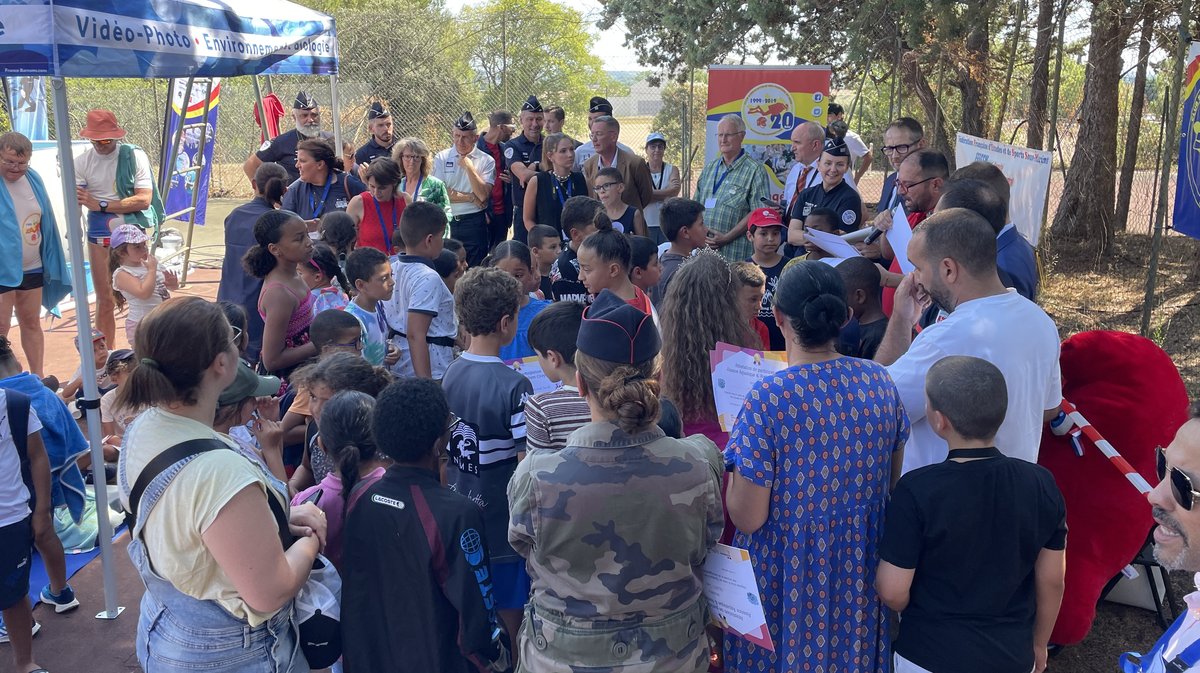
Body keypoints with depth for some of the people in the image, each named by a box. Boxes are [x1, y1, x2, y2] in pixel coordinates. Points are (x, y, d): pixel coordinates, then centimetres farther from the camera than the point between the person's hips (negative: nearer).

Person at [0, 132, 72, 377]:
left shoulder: (34, 179, 5)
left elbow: (46, 223, 13)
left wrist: (51, 262, 14)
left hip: (32, 267, 6)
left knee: (31, 323, 15)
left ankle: (38, 378, 24)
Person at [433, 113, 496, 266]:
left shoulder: (486, 161, 1)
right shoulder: (441, 158, 4)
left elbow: (483, 196, -11)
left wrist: (469, 167, -11)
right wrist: (471, 197, -7)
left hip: (474, 223, -1)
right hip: (446, 222, 1)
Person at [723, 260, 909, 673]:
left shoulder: (768, 398, -24)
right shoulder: (880, 382, -8)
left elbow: (748, 517, -19)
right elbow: (892, 481, 6)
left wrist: (735, 459, -4)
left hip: (789, 573, -4)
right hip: (861, 567, 5)